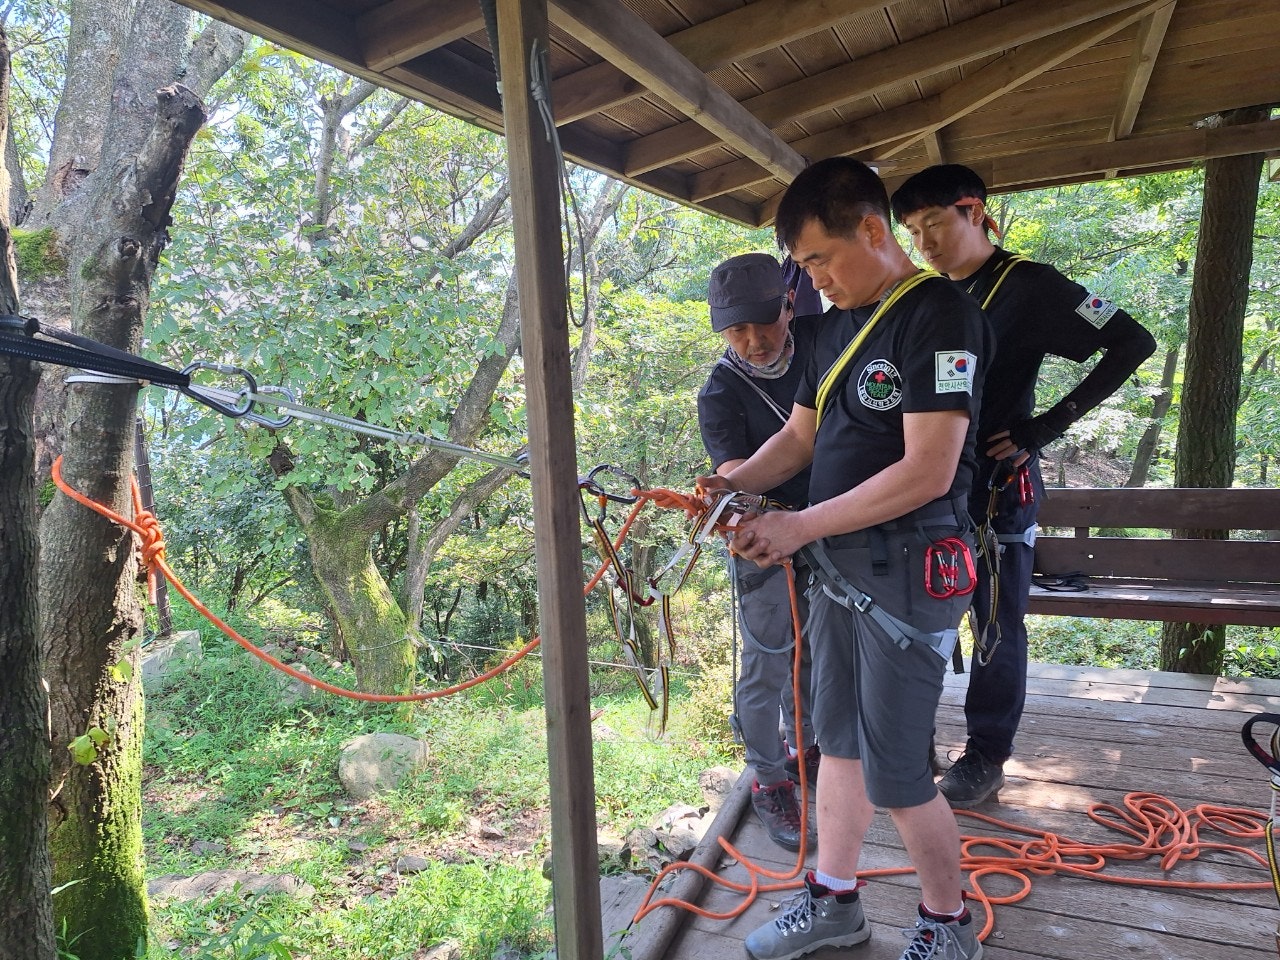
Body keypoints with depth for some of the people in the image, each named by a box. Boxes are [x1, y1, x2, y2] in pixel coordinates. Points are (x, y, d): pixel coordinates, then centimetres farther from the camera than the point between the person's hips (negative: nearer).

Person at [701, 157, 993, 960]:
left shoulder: (940, 315, -15)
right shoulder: (845, 324, 12)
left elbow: (928, 471, -22)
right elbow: (799, 436, 13)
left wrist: (799, 526, -21)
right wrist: (734, 484, -5)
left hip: (907, 571, -8)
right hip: (838, 565, 8)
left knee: (895, 772, 2)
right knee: (839, 741, 17)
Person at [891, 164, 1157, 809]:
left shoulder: (1027, 287, -8)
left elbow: (1134, 344, -11)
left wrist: (1047, 425, -15)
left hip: (997, 483, -6)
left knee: (996, 625, 5)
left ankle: (986, 757, 18)